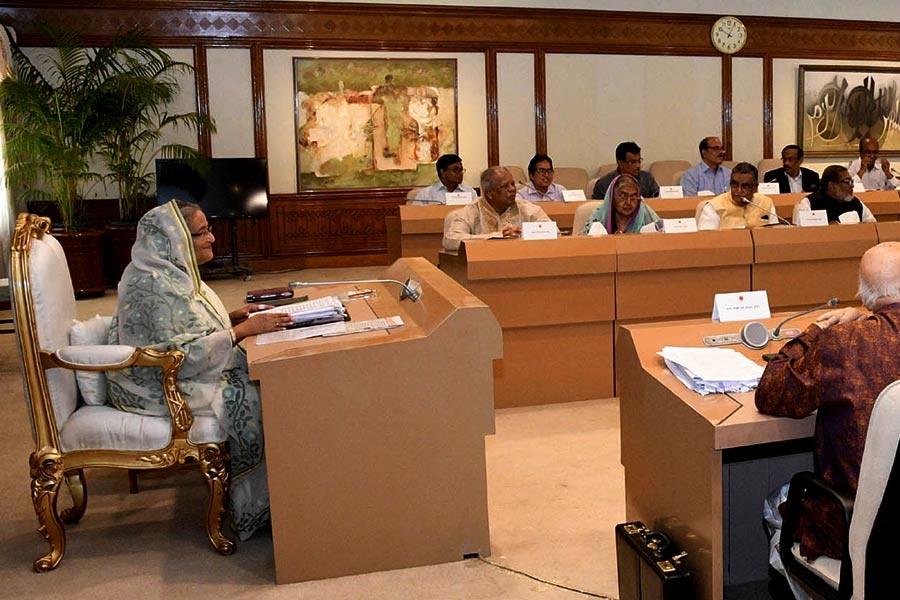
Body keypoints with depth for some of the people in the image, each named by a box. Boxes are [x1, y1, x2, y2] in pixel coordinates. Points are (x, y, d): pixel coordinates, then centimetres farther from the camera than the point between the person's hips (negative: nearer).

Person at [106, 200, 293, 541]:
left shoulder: (169, 270, 6)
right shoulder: (153, 285, -24)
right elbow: (182, 354, -27)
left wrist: (232, 317, 2)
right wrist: (243, 330, -25)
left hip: (171, 369, 10)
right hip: (156, 388, -10)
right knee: (250, 400, -20)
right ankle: (254, 506, -5)